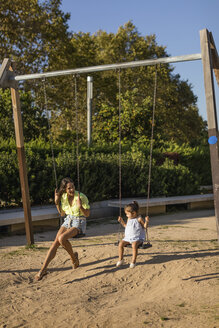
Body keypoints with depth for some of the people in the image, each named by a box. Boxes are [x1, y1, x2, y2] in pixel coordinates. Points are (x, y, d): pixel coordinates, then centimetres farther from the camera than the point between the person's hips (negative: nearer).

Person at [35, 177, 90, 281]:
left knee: (62, 238, -30)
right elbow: (62, 214, 11)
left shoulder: (81, 197, -16)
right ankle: (43, 269, -12)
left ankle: (73, 257, -2)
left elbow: (87, 214, -9)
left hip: (79, 223, -5)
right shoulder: (63, 197, 0)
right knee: (55, 242, -14)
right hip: (68, 221, 5)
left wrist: (80, 207, -29)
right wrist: (57, 202, -3)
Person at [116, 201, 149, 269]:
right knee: (121, 244, -17)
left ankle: (133, 261, -23)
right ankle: (120, 260, -4)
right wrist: (121, 221, 20)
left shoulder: (139, 219, -7)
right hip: (128, 237, 6)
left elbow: (145, 227, -2)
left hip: (137, 238, -6)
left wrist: (146, 221, -19)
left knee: (134, 245, -36)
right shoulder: (129, 219, 12)